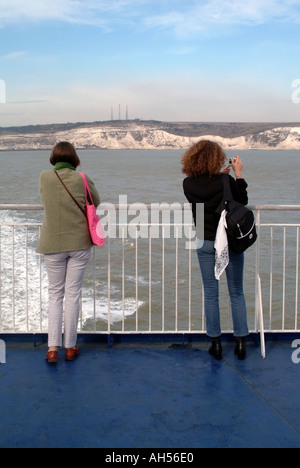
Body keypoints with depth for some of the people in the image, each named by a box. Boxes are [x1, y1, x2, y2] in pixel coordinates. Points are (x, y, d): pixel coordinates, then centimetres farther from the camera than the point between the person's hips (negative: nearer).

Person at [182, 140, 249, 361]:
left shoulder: (188, 184, -7)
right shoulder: (226, 182, -15)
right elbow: (243, 201, -1)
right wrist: (238, 174, 3)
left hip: (205, 244, 2)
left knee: (211, 293, 11)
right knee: (237, 293, 10)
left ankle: (216, 343, 15)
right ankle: (241, 342, 15)